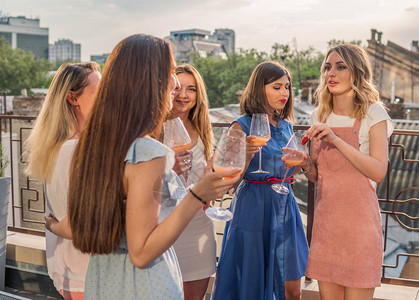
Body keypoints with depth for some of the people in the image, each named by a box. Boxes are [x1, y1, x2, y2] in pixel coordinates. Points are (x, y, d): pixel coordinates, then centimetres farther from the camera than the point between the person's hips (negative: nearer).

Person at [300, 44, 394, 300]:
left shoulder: (373, 113, -4)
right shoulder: (320, 116, 10)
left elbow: (378, 172, -15)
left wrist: (337, 140, -21)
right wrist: (306, 165, -7)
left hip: (359, 219, -4)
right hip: (325, 218, 5)